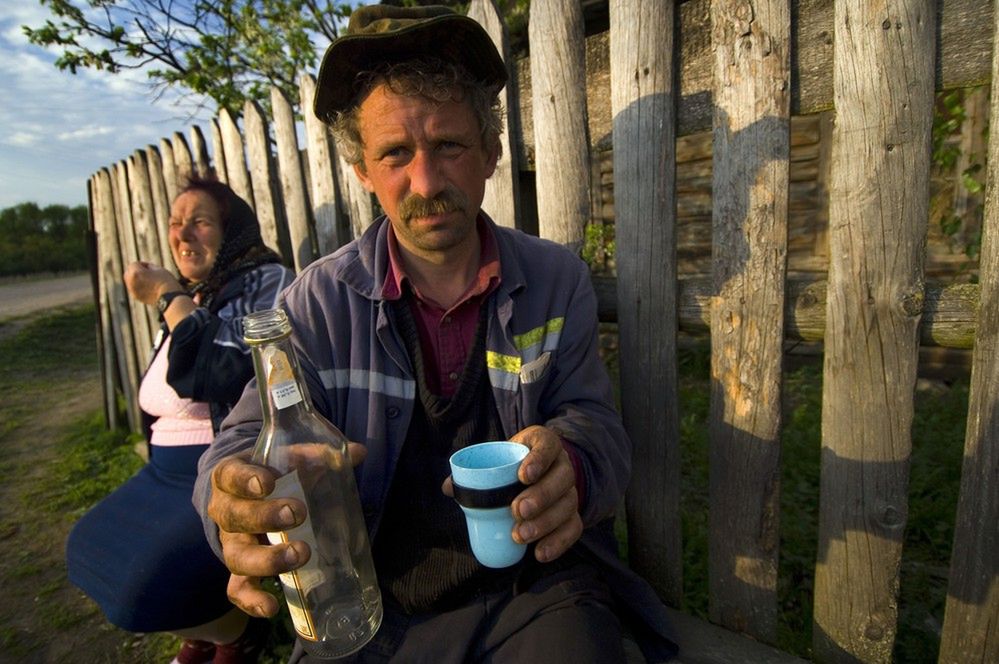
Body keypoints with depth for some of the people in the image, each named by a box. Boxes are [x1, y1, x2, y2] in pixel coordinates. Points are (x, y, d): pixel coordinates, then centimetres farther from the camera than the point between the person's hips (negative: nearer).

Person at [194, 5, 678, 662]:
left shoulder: (558, 279, -2)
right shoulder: (320, 300, -4)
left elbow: (594, 422, -3)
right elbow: (247, 441, -6)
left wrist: (566, 464, -27)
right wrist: (240, 505, -31)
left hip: (540, 592, 0)